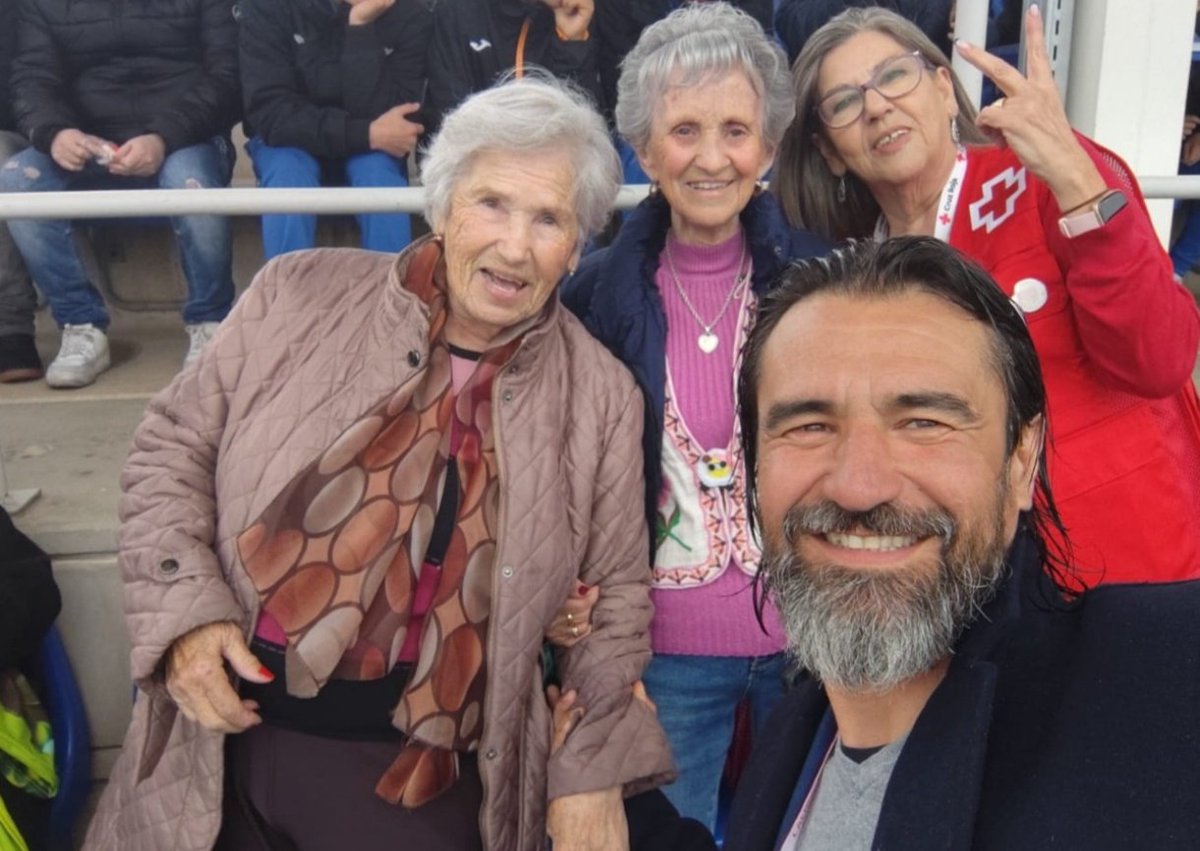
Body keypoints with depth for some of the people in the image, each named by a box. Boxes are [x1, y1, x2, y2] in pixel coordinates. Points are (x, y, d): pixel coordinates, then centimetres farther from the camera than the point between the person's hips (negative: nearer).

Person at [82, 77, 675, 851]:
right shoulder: (300, 297, -5)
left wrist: (593, 773, -3)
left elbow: (615, 595, 4)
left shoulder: (601, 397, -3)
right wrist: (185, 608, -10)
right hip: (226, 737, 1)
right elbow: (173, 448, 3)